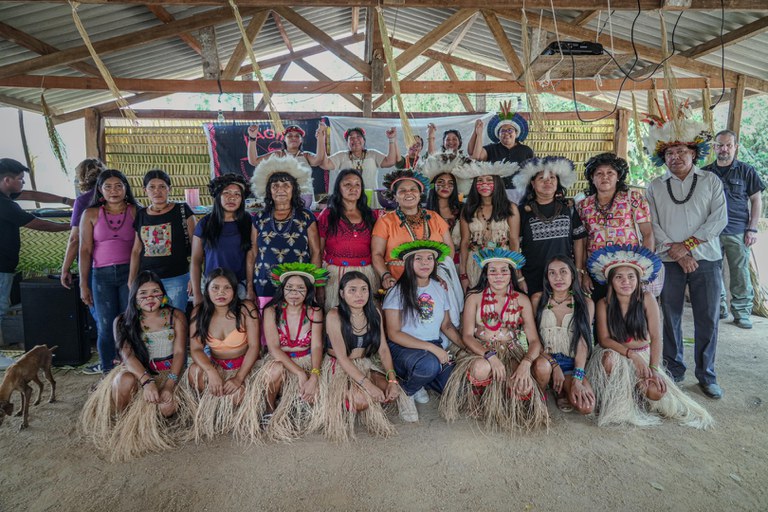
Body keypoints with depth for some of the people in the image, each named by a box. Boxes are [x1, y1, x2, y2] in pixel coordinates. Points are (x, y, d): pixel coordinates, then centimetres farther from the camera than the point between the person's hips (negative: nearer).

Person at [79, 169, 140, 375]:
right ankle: (107, 371, 20)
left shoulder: (136, 212, 2)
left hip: (129, 273, -1)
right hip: (102, 275, 1)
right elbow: (85, 250, 4)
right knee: (106, 327, 6)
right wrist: (84, 284, 1)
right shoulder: (91, 214, 6)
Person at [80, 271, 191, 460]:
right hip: (136, 372, 1)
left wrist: (169, 386, -23)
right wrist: (147, 381, -32)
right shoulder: (123, 322, 1)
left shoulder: (176, 316, 2)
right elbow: (127, 355, -14)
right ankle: (121, 426, -5)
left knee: (167, 405, -31)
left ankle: (151, 431, 8)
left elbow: (179, 352, -7)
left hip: (168, 373, 0)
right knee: (124, 380, -35)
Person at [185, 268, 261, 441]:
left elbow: (254, 346, -15)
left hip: (244, 365, -3)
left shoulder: (246, 309, -15)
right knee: (195, 371, -27)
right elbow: (195, 349, -10)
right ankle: (208, 413, -2)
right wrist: (211, 372, -29)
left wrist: (239, 377, -25)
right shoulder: (199, 313, -6)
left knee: (237, 394, -30)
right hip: (216, 366, 3)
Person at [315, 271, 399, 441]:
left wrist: (392, 380, -18)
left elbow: (383, 349, -3)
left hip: (367, 365, 5)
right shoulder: (334, 316, -17)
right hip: (340, 368, -5)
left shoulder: (374, 313, -1)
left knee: (391, 393, -19)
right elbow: (342, 357, -21)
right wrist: (368, 384, -29)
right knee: (362, 401, -29)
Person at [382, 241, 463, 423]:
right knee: (429, 365, -37)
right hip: (402, 348, -6)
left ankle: (420, 381, 16)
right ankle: (405, 390, -3)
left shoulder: (439, 289, 8)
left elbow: (447, 326, 15)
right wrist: (431, 348, -20)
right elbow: (393, 334, -12)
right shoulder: (398, 291, -8)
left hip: (434, 348, 6)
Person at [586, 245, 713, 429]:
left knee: (656, 391, -25)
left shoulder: (647, 299, -11)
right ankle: (617, 401, -11)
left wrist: (654, 369, -17)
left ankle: (635, 391, 12)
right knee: (609, 357, -36)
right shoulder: (604, 304, -11)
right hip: (615, 355, -1)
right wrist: (631, 354, -28)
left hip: (643, 355, 1)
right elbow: (604, 339, -14)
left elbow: (655, 337, -9)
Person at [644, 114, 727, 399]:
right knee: (670, 317, 6)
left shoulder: (711, 181, 7)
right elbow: (652, 224, -1)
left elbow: (719, 219, -3)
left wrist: (688, 244, -13)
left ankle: (706, 375, 18)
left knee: (708, 319, 4)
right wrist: (675, 251, -12)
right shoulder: (655, 187, 8)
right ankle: (674, 370, 21)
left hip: (706, 260, 0)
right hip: (668, 262, 0)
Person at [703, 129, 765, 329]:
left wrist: (752, 229, -3)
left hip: (738, 232, -2)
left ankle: (742, 313, 10)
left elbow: (756, 200, 5)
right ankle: (719, 308, 21)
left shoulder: (746, 171, 5)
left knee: (740, 275, 0)